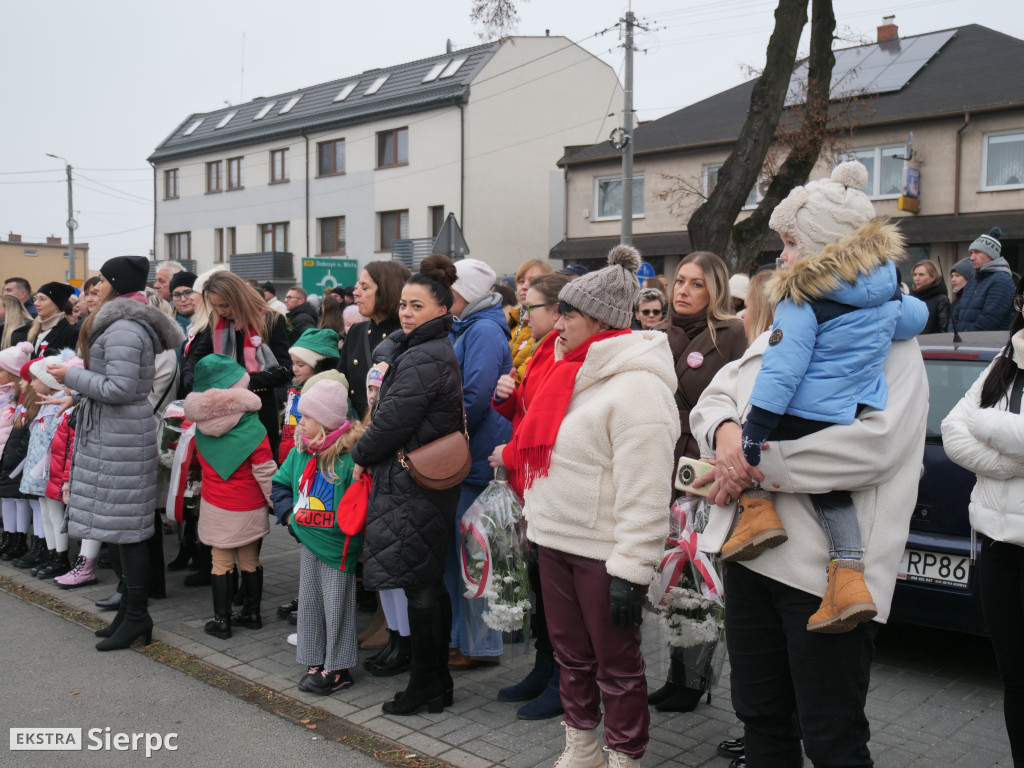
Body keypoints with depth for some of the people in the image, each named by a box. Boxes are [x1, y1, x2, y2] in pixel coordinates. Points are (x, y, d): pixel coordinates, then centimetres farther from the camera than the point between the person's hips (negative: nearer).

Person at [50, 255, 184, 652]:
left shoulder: (122, 329, -16)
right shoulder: (130, 323, 16)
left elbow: (121, 388, -22)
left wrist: (72, 376, -12)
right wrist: (79, 376, 15)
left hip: (121, 436, -10)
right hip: (112, 433, 10)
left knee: (126, 528, -4)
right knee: (121, 527, 13)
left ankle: (137, 616, 3)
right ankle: (129, 609, 21)